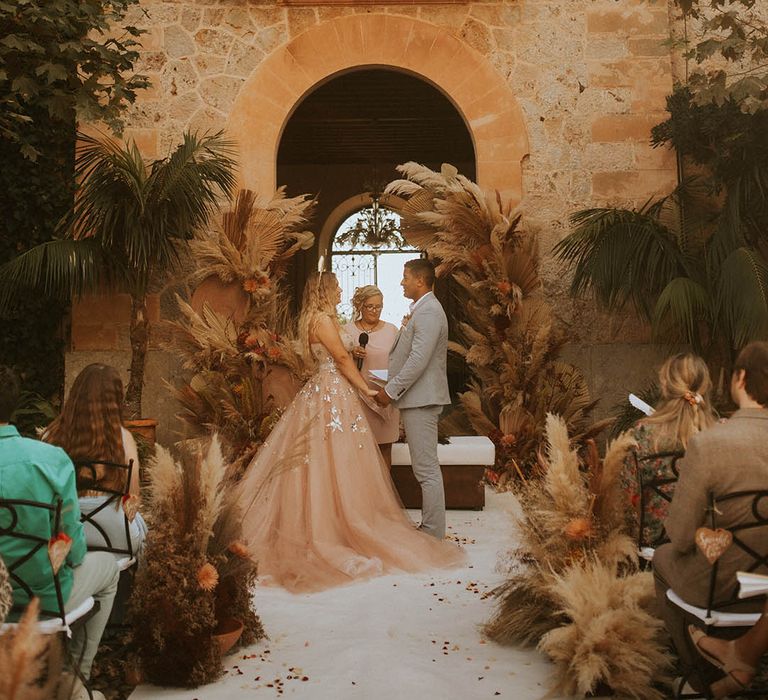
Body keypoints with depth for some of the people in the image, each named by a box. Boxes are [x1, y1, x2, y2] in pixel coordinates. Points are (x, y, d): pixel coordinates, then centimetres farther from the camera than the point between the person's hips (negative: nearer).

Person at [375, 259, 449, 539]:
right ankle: (431, 528, 22)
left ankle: (433, 534, 2)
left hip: (421, 399, -11)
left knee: (427, 469, -5)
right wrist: (392, 387, 11)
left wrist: (391, 391, -17)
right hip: (418, 398, 11)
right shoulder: (421, 310, 18)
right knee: (426, 467, 14)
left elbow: (418, 360, -23)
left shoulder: (428, 312, -15)